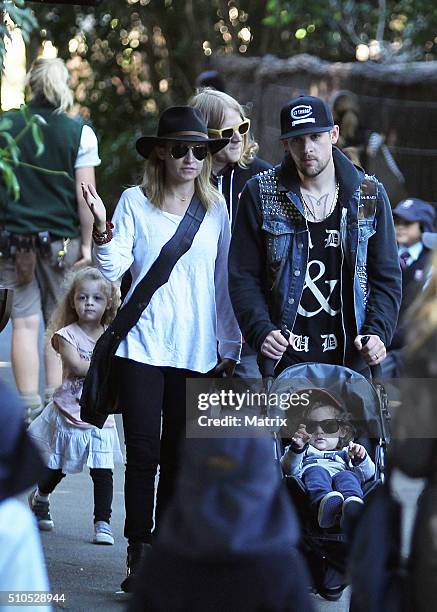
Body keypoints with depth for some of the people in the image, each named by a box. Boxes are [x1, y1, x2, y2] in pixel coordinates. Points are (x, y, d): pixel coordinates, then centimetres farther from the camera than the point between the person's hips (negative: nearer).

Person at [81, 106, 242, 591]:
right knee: (142, 452, -5)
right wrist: (103, 229, -20)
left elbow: (224, 283, 12)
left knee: (179, 456, 5)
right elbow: (112, 268, -3)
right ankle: (139, 554, 1)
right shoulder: (134, 202, 2)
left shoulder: (217, 210, 8)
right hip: (142, 346, -2)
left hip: (197, 351, 2)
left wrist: (230, 346, 11)